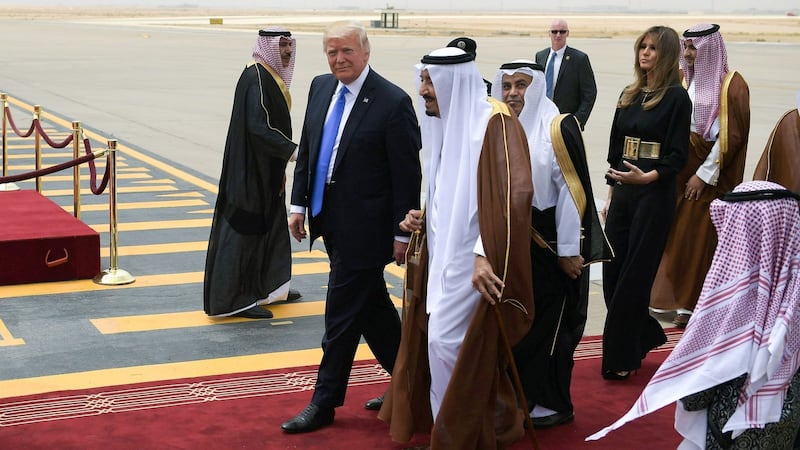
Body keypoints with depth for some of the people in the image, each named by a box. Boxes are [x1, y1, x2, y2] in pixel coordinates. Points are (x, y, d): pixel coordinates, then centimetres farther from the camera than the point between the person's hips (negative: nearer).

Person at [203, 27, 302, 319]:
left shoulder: (271, 76, 11)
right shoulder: (256, 78, -19)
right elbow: (258, 128, -28)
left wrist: (282, 163, 20)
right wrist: (293, 151, -30)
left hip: (267, 172, 10)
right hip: (251, 171, -10)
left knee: (270, 225, 19)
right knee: (245, 229, -4)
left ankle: (267, 287, 33)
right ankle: (235, 299, 3)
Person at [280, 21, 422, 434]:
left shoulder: (393, 102, -15)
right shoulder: (320, 87, 5)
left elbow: (407, 175, -13)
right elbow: (306, 149, 14)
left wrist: (402, 234, -12)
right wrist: (299, 204, 10)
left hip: (363, 228, -7)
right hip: (330, 221, 7)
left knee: (342, 315, 0)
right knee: (371, 306, 18)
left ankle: (323, 404, 12)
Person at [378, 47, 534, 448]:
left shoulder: (495, 122, -16)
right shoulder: (446, 124, 11)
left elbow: (515, 191, -28)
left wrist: (486, 255, -32)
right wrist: (422, 217, 5)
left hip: (474, 264, -8)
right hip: (444, 257, 8)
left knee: (448, 345, -6)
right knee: (435, 343, 12)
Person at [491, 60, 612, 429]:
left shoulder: (558, 128, -11)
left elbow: (573, 190, -13)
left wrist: (568, 251, -13)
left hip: (551, 245, -5)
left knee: (548, 325, 4)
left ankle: (553, 404, 18)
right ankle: (523, 394, 27)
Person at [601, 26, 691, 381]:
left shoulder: (677, 97, -7)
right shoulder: (629, 95, 12)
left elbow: (677, 156, -11)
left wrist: (647, 177, -27)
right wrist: (610, 194, 14)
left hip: (654, 194, -7)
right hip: (622, 192, 7)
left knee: (634, 275, -2)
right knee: (612, 271, 7)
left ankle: (622, 358, 7)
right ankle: (645, 337, 27)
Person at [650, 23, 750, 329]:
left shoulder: (731, 85, -7)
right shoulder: (681, 79, 9)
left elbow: (731, 135, -12)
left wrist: (705, 174, -14)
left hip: (710, 176, -5)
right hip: (677, 170, 5)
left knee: (701, 239, -2)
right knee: (674, 236, 4)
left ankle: (694, 305, 8)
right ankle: (679, 299, 14)